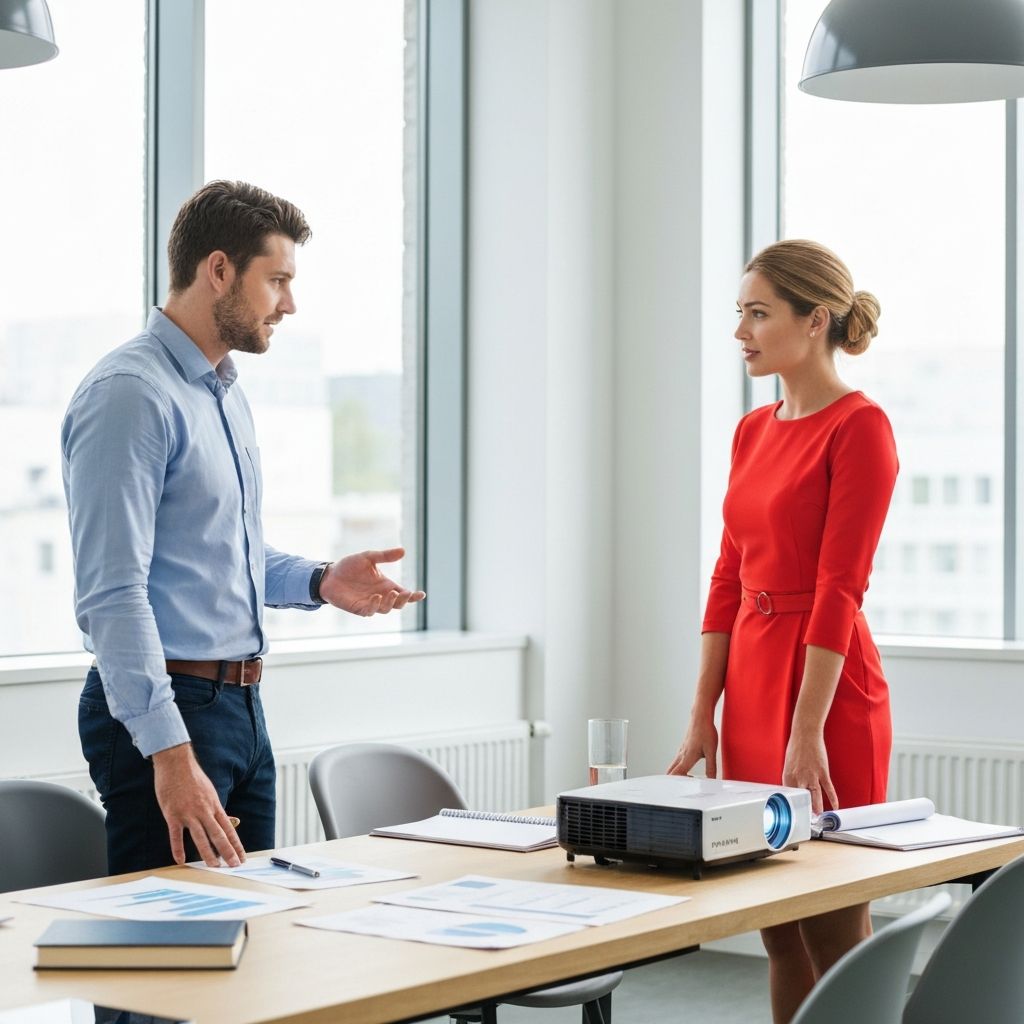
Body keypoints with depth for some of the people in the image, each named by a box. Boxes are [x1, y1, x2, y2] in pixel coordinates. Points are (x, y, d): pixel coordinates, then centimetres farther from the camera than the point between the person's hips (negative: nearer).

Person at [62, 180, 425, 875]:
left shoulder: (227, 393, 16)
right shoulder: (130, 394, -16)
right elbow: (113, 594, -23)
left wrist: (321, 582, 7)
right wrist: (170, 752, -29)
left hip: (241, 705, 9)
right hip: (164, 709, -9)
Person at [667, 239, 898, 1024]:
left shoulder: (859, 428, -12)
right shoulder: (754, 430, 12)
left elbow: (839, 591, -17)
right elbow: (730, 577, 13)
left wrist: (807, 734, -20)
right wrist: (703, 715, 9)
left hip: (827, 681, -8)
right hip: (751, 674, 8)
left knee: (834, 932, 0)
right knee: (778, 931, 12)